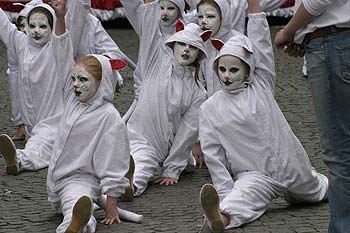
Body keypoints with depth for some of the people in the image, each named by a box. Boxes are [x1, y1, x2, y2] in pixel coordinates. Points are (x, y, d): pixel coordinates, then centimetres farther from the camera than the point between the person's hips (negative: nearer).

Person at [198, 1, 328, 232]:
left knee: (317, 190, 29)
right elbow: (213, 155, -1)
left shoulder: (261, 86, 3)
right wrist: (225, 193, -11)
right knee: (242, 198, -37)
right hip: (255, 176, -3)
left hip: (291, 166, 3)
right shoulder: (210, 109, 1)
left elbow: (260, 42, -6)